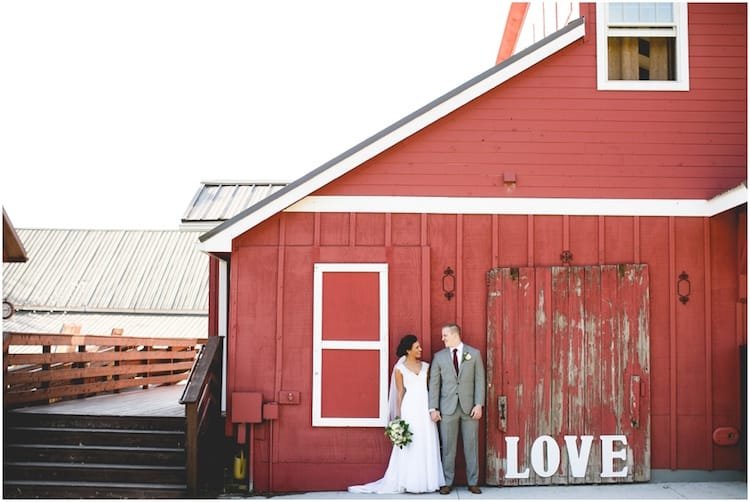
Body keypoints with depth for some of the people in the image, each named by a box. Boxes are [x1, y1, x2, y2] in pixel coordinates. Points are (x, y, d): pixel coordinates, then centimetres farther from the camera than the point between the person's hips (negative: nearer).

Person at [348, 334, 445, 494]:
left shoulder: (426, 366, 10)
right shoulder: (400, 368, -1)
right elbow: (400, 393, -1)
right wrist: (399, 417, -5)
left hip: (425, 409, 4)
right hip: (410, 408, -4)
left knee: (427, 445, 5)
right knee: (410, 446, -1)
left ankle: (426, 480, 13)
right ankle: (409, 482, 6)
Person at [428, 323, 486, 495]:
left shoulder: (474, 354, 4)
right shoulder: (439, 356, 5)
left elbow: (479, 380, 1)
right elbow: (434, 383, 3)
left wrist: (479, 404, -7)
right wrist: (433, 408, -3)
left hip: (469, 407, 0)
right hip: (447, 408, 1)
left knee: (471, 446, 5)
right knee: (448, 447, 4)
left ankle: (473, 482, 14)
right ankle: (447, 483, 12)